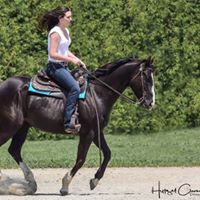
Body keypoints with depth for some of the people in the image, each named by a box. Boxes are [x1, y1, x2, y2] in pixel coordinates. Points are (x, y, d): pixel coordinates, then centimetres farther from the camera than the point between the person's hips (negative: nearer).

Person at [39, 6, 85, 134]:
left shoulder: (66, 31, 13)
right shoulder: (55, 32, -15)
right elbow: (53, 54, -21)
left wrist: (77, 59, 9)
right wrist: (71, 60, -21)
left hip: (64, 66, 10)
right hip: (55, 67, -10)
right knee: (75, 88, -25)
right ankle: (68, 123, -28)